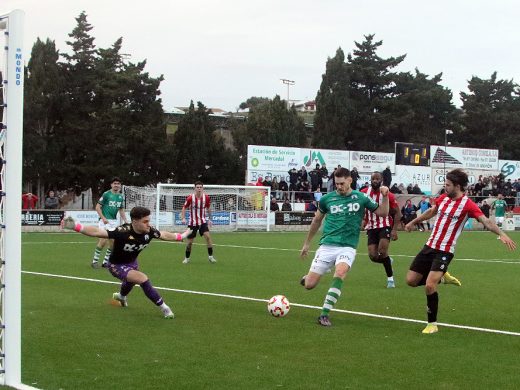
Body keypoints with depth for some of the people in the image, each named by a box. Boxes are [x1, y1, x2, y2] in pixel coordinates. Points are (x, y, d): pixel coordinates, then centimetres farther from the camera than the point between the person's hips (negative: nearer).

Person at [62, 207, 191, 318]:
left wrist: (182, 236, 11)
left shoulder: (149, 231, -25)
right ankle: (164, 308, -12)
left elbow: (165, 235, -2)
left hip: (132, 262, 7)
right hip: (117, 265, -7)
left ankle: (121, 296, 75)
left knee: (131, 281, 37)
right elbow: (97, 232, -45)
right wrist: (76, 226, -57)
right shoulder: (123, 232, -41)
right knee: (143, 279, -29)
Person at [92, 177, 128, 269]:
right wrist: (103, 218, -18)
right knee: (103, 240, -16)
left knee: (113, 242, 3)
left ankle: (106, 261, 17)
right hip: (105, 221, -6)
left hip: (114, 221, 6)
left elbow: (121, 210, 20)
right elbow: (97, 207, -7)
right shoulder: (106, 194, -7)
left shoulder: (121, 197, 11)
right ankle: (95, 261, -4)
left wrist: (125, 220, 8)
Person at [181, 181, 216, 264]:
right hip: (192, 222, -1)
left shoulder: (206, 197, -7)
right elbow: (184, 208, -2)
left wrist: (210, 219, 15)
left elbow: (208, 208, 11)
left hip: (202, 221, 1)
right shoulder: (190, 198, -13)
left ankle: (210, 256, -10)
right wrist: (183, 218, -15)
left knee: (208, 236, -19)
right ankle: (187, 258, 22)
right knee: (190, 241, 2)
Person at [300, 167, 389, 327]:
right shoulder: (327, 199, 4)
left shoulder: (360, 198, 3)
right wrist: (307, 243, 24)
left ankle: (324, 314, -25)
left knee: (340, 272, -32)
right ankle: (306, 278, 34)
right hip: (327, 246, 1)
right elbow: (317, 220, 19)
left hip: (347, 247, -1)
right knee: (309, 285, -7)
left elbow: (382, 213, 10)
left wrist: (385, 196, -8)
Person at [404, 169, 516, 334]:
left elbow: (486, 221, -23)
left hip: (444, 252, -6)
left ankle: (432, 324, -1)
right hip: (429, 246, 6)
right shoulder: (443, 198, 6)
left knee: (429, 286, -18)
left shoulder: (467, 204, -14)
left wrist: (501, 234, -39)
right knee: (411, 280, 6)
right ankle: (442, 277, 28)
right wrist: (413, 222, 38)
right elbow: (430, 212, 26)